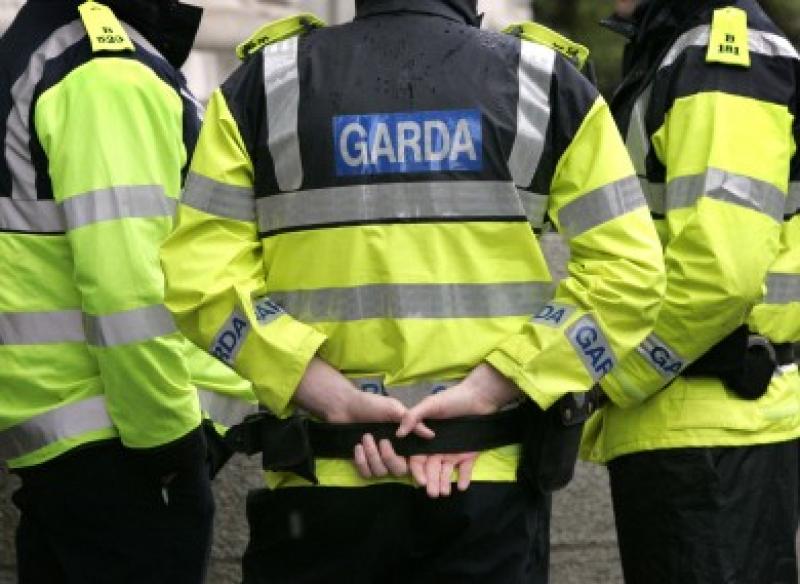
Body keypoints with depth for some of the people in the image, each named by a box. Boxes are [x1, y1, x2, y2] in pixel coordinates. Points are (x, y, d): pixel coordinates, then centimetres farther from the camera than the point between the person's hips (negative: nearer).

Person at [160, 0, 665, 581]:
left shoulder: (263, 84, 3)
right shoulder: (545, 82, 3)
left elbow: (200, 277, -6)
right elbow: (628, 271, -4)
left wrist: (335, 398, -11)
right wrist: (483, 390, -11)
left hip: (319, 482, 0)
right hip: (490, 479, 0)